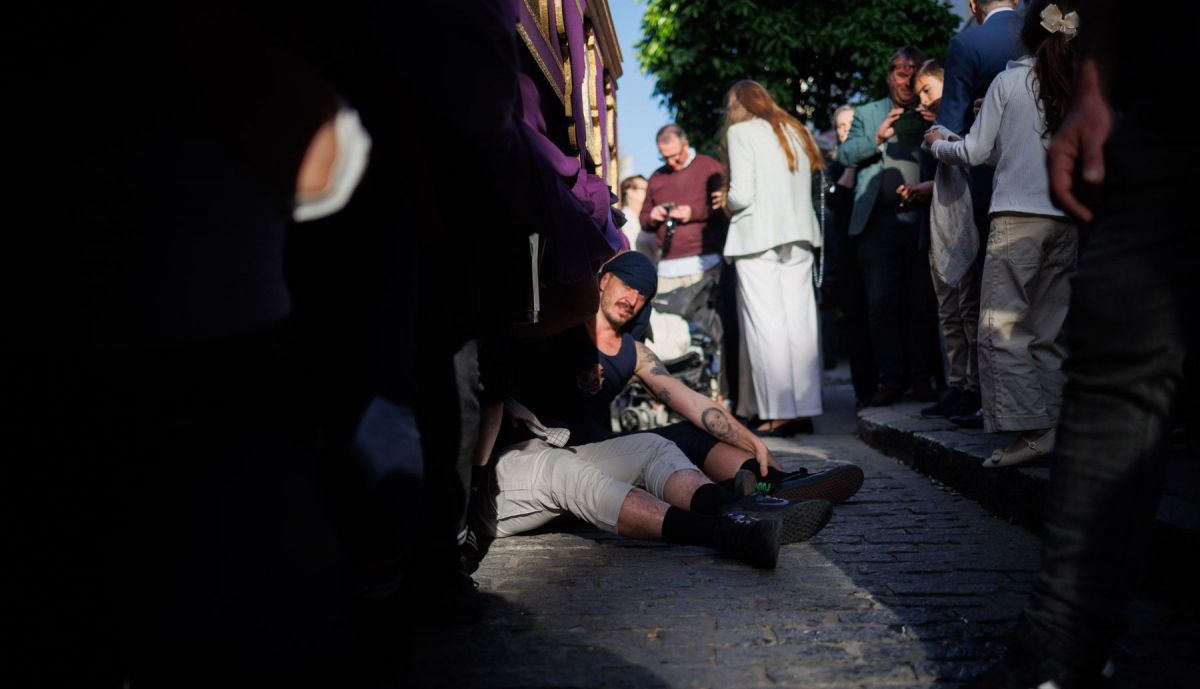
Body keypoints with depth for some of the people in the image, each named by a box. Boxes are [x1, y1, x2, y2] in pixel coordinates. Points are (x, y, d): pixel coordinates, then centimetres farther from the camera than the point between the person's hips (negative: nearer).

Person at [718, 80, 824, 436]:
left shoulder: (741, 131, 0)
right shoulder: (794, 131, 18)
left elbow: (742, 194, -9)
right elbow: (805, 188, 13)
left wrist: (727, 204, 10)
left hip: (759, 236, -6)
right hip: (799, 235, 6)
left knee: (766, 324, -5)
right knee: (800, 323, 5)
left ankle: (779, 413, -6)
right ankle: (804, 409, 7)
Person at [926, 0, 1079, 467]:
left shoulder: (1011, 80, 2)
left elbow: (976, 153, 3)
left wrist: (937, 144, 21)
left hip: (1018, 216, -5)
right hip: (1068, 220, 5)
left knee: (1002, 327, -6)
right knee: (1051, 332, 8)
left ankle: (1031, 430, -13)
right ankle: (1055, 427, 8)